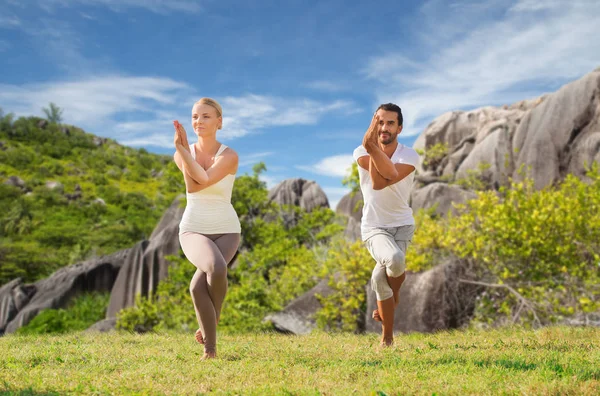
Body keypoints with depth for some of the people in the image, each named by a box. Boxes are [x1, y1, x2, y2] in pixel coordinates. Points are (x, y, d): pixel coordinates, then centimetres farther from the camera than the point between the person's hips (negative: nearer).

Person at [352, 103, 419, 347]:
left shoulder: (409, 156, -8)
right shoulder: (361, 152, -6)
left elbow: (382, 181, -28)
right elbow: (378, 180, -27)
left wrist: (372, 147, -34)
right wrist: (370, 146, -33)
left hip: (401, 225, 1)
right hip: (373, 227, -1)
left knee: (380, 277, -18)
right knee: (395, 259, -29)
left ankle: (387, 338, 16)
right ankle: (387, 338, -7)